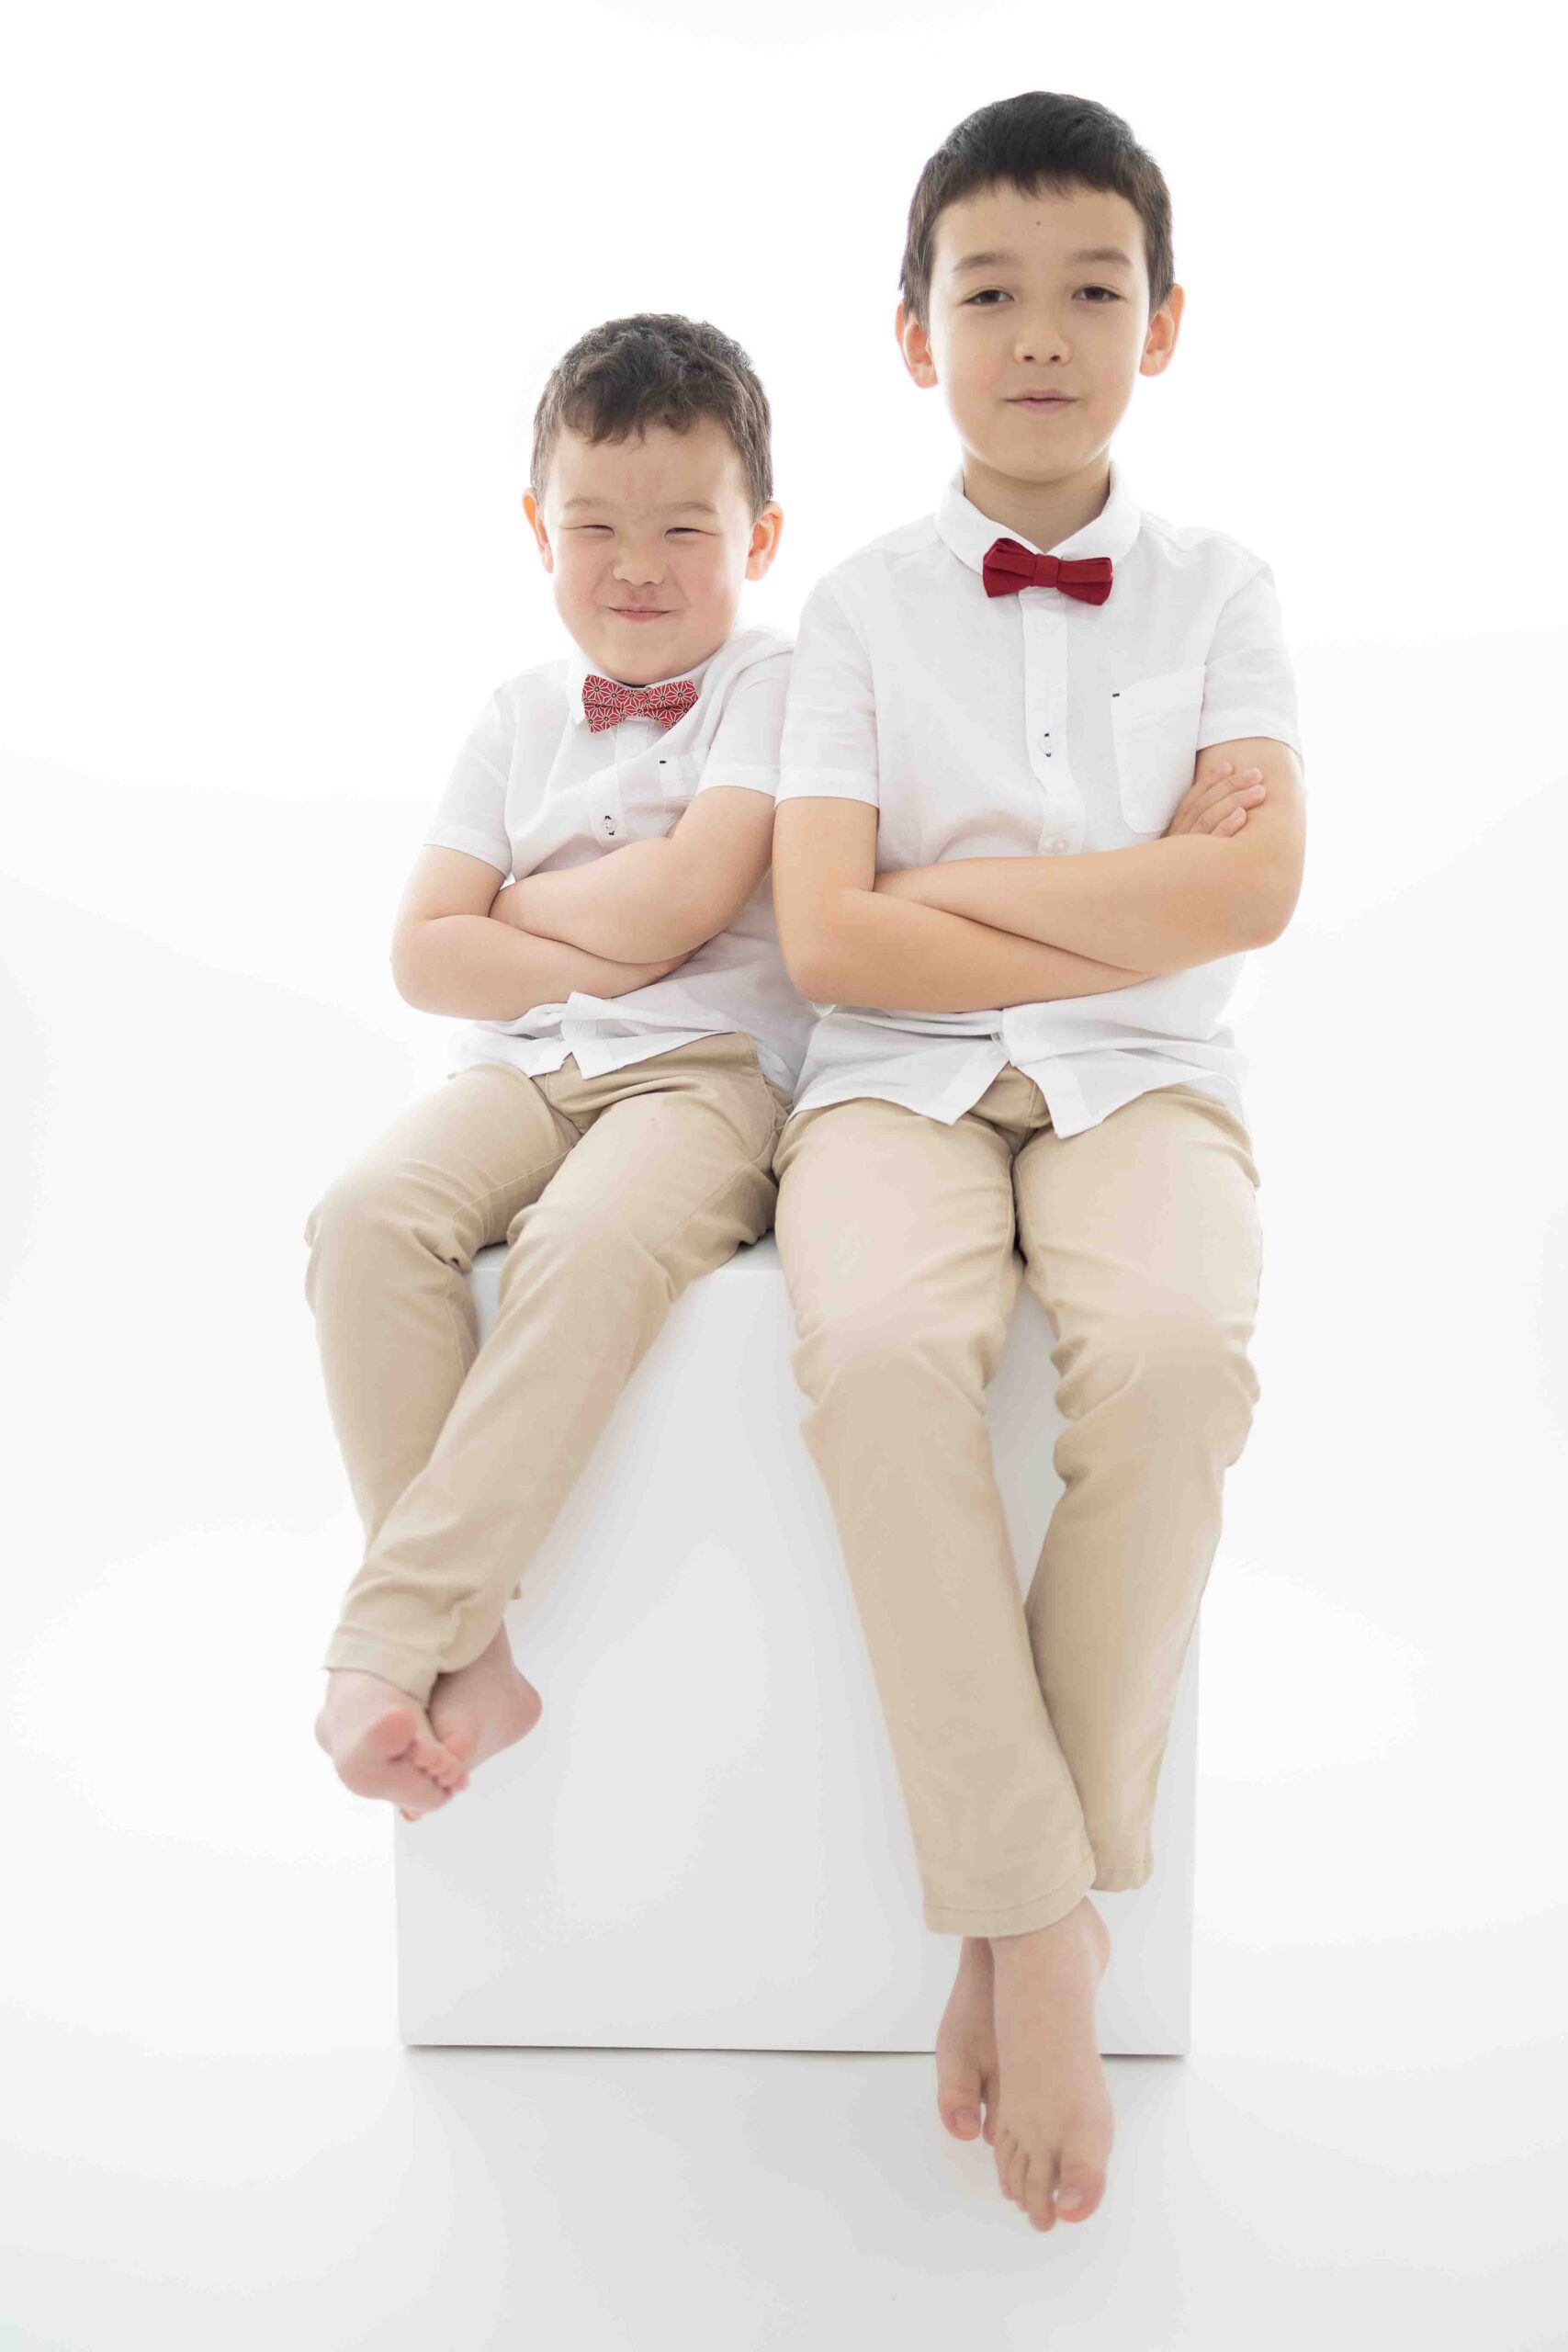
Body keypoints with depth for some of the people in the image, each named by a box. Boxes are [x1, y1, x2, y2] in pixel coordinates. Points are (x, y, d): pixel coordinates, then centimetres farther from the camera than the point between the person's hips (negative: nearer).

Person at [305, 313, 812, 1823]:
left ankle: (393, 1635, -30)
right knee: (366, 1215, -28)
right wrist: (598, 961, -4)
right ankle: (469, 1648, -24)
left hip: (708, 1069, -4)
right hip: (525, 1067, 4)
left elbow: (682, 898, -11)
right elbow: (422, 957, 8)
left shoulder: (770, 685, 6)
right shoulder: (521, 714, 18)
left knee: (590, 1244, -37)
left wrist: (516, 904, 3)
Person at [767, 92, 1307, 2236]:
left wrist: (962, 884, -5)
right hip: (900, 1074, 0)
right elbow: (826, 940, -6)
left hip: (1141, 1077, 1)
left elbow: (1252, 890, -6)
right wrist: (1128, 901, -5)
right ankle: (1033, 1920, -21)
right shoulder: (863, 604, 8)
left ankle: (1025, 1926, -16)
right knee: (882, 1350, -34)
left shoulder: (1216, 588, 11)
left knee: (1174, 1348, -33)